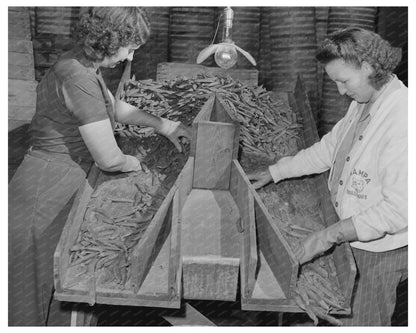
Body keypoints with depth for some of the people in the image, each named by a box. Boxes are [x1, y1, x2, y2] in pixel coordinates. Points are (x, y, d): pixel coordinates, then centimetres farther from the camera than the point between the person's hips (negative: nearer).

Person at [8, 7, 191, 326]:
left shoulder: (82, 64, 5)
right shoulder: (78, 79, -25)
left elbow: (113, 105, 25)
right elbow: (109, 159, -23)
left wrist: (163, 124, 19)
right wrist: (135, 163, -1)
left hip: (61, 183, 9)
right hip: (45, 195, -9)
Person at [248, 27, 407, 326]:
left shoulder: (402, 119, -30)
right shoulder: (363, 103, 0)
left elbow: (398, 209, -30)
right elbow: (329, 148, 14)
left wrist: (330, 235, -28)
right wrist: (274, 172, 13)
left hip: (383, 246, -7)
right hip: (358, 236, 8)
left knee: (362, 322, 10)